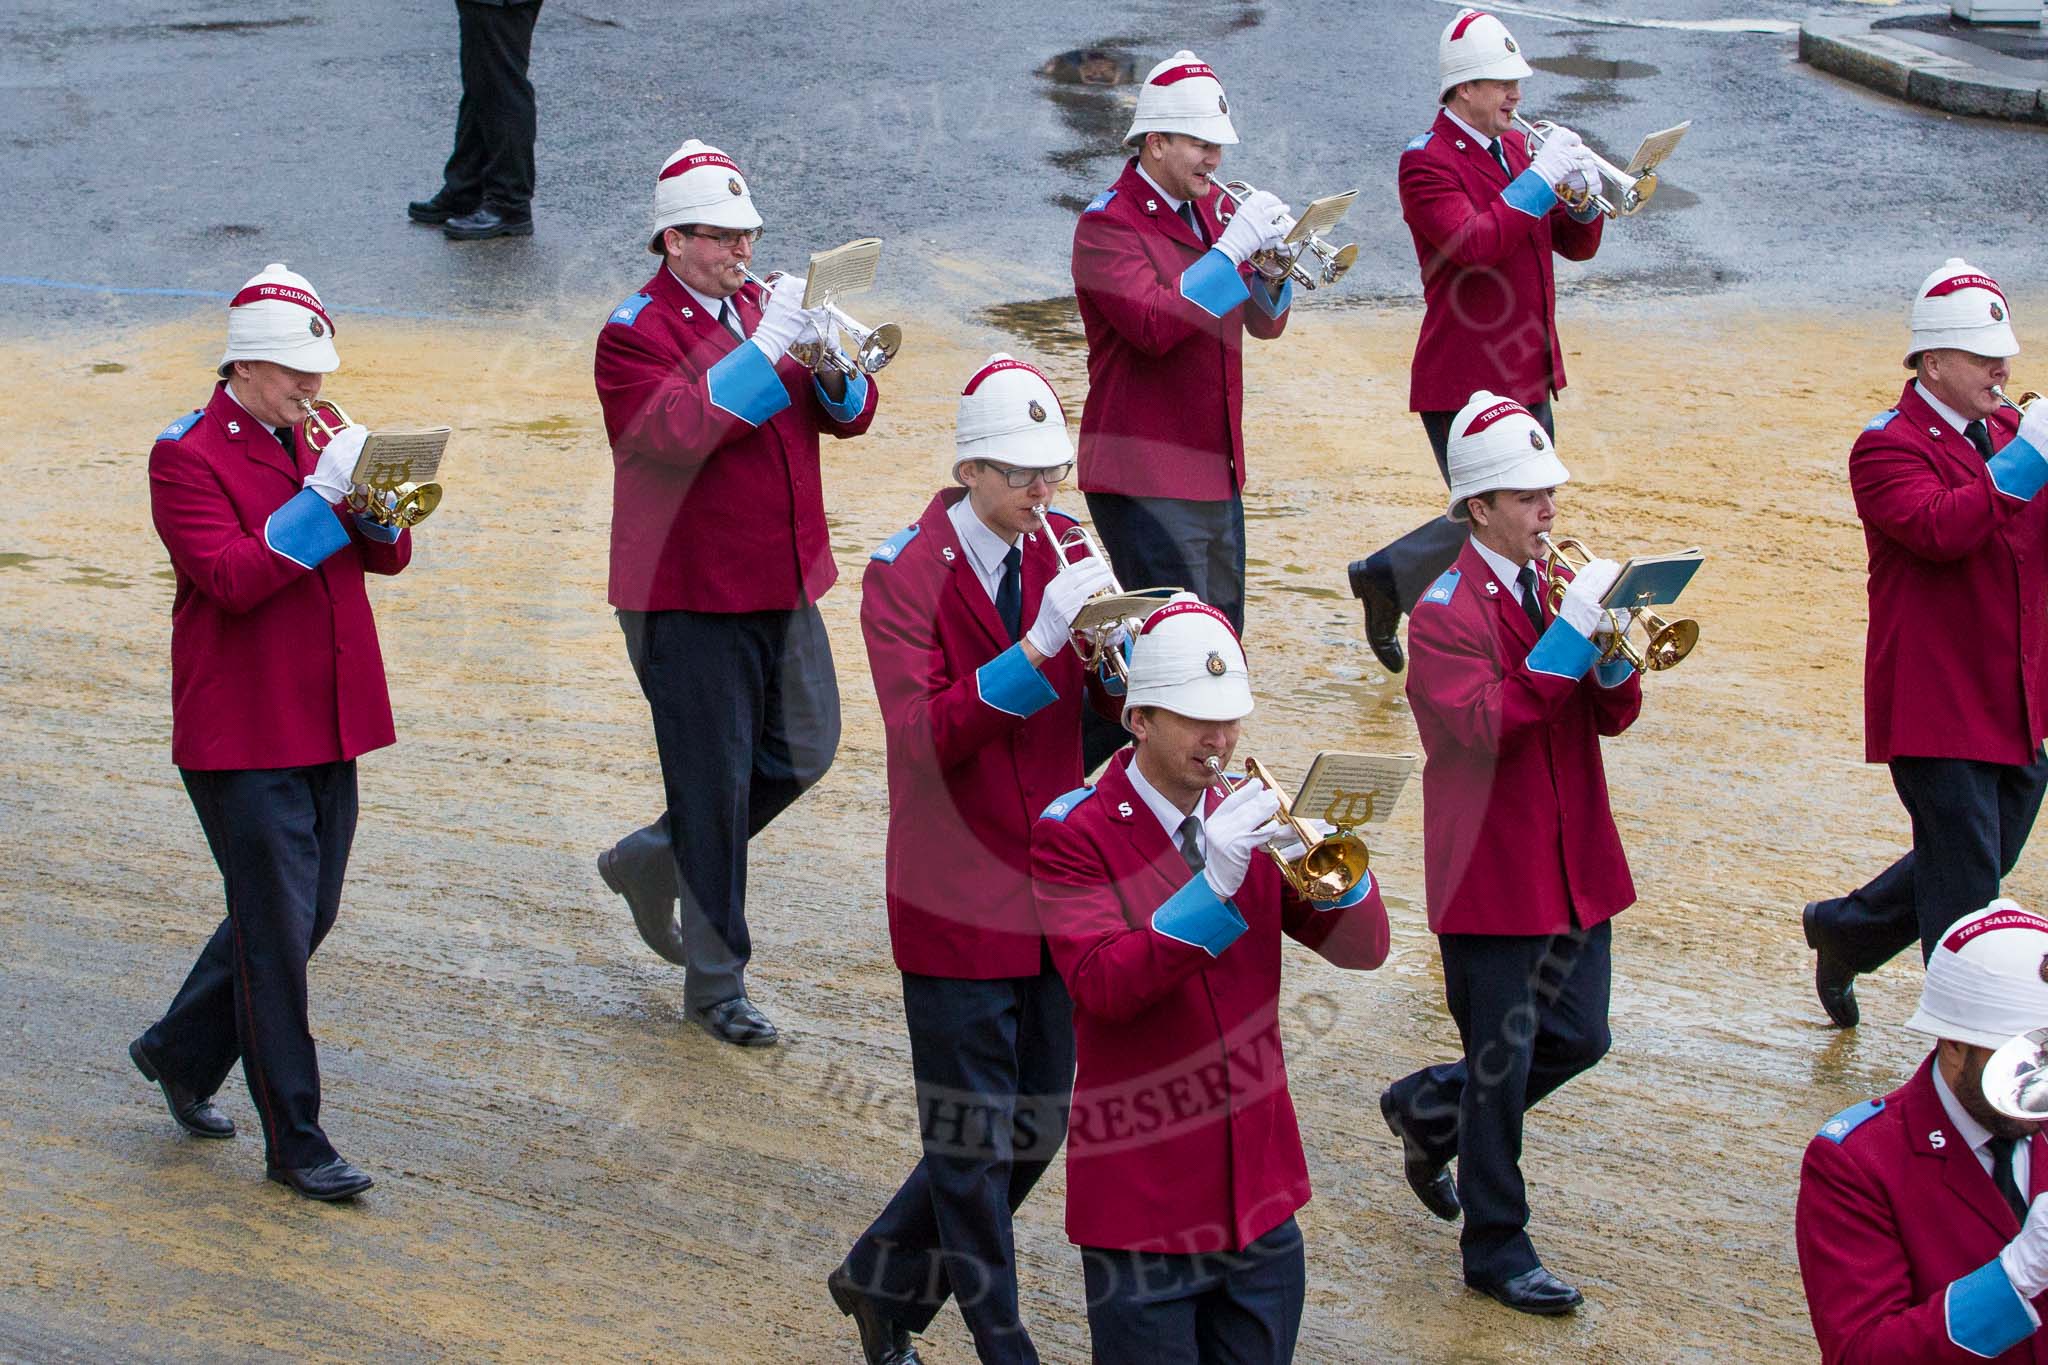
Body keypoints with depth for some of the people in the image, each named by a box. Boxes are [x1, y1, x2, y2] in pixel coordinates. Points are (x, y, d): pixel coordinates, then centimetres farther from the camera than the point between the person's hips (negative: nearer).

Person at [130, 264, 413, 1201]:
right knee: (277, 932, -5)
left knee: (306, 913, 14)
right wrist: (322, 495, -25)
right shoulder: (187, 457, -10)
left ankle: (180, 1053, 34)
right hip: (242, 738, -8)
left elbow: (388, 556, 10)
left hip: (325, 727, 8)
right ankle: (294, 1142, 2)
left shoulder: (309, 445, 13)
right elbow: (231, 578, -22)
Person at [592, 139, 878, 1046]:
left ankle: (656, 860, 33)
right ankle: (715, 982, 10)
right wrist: (765, 350, -30)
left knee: (804, 751, 13)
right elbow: (675, 433, -28)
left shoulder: (762, 307, 11)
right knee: (714, 782, -1)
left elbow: (849, 414, 7)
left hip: (782, 586, 7)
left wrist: (834, 364, -15)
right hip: (687, 600, -7)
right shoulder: (636, 332, -11)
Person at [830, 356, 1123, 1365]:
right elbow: (925, 735, -22)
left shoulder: (1056, 554, 6)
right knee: (973, 1134, 1)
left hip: (1055, 888, 6)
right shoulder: (905, 576, -11)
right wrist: (1037, 645, -31)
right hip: (960, 895, -6)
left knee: (1036, 1128, 13)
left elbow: (1117, 697, 3)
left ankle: (883, 1282, 29)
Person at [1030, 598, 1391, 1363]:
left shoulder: (1250, 825, 9)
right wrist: (1210, 886, -31)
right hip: (1142, 1206, -5)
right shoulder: (1074, 834, -8)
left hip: (1260, 1200, 5)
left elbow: (1364, 948, 0)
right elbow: (1102, 985, -21)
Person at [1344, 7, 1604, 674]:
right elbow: (1473, 244, -28)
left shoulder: (1516, 148, 13)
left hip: (1525, 378, 8)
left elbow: (1576, 244, 14)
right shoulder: (1428, 162, -12)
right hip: (1464, 383, -8)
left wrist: (1583, 194, -7)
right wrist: (1539, 178, -24)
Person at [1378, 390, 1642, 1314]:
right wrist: (1569, 633, -29)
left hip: (1574, 862, 7)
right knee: (1503, 1064, 0)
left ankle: (1429, 1108, 37)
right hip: (1490, 869, -7)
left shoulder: (1552, 584, 8)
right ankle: (1497, 1250, 13)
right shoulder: (1448, 609, -13)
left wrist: (1615, 658, -15)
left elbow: (1611, 717, 7)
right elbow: (1486, 726, -26)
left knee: (1578, 1037, 14)